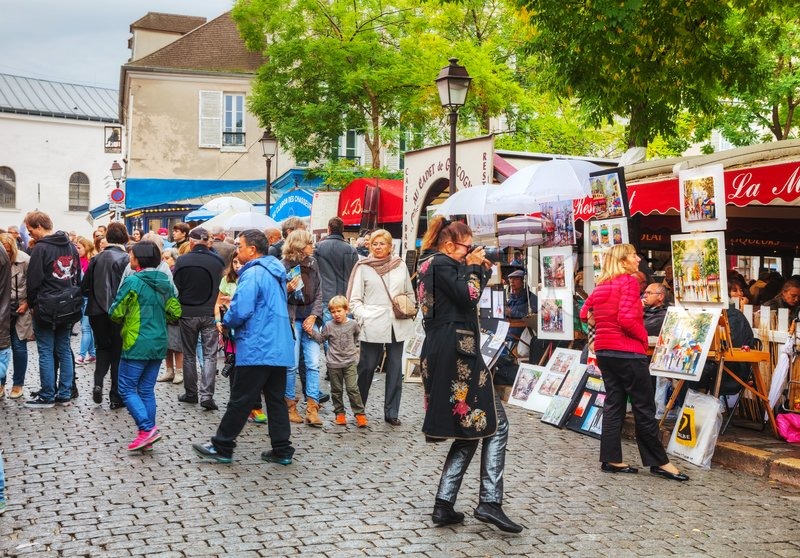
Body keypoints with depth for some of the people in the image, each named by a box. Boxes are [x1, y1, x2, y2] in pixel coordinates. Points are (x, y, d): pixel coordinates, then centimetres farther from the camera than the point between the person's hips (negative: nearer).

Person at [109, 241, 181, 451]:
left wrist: (125, 319, 11)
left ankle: (147, 429, -10)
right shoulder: (165, 283, 7)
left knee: (127, 389, 2)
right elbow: (175, 311, 9)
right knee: (147, 391, 12)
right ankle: (148, 435, 13)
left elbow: (115, 313, -10)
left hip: (137, 344, -7)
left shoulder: (132, 281, -13)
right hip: (159, 344, 7)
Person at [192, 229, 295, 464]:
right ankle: (282, 450, 13)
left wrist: (226, 322, 0)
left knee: (240, 401, 1)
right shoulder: (276, 272, 14)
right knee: (276, 399, 11)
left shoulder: (252, 273, -14)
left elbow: (240, 312, -21)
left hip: (257, 349, -8)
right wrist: (233, 303, 19)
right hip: (280, 348, 8)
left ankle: (221, 447, 12)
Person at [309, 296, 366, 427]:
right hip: (334, 363, 1)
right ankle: (339, 413, 20)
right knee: (336, 390, 9)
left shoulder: (353, 324, 0)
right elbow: (321, 338, 6)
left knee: (352, 388, -7)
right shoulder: (328, 326, -2)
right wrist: (312, 332, -7)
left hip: (350, 362, -1)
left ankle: (360, 413, 0)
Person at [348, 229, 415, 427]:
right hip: (372, 326, -3)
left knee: (395, 369, 6)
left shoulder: (400, 266, 9)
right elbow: (354, 299, 2)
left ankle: (392, 412, 15)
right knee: (366, 367, 1)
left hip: (397, 325, 3)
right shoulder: (363, 267, 2)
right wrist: (364, 316, -11)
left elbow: (410, 294, 18)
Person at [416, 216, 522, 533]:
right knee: (495, 425, -4)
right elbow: (467, 297, -17)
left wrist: (481, 270, 14)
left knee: (468, 430, 12)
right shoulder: (442, 264, -7)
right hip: (457, 352, -10)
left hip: (441, 354, 10)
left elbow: (465, 297, 24)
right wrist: (474, 267, -3)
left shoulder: (433, 265, 23)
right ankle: (489, 503, -8)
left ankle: (444, 505, 8)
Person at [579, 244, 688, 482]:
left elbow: (585, 313, 19)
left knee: (613, 404, 11)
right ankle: (659, 462, 9)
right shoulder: (629, 281, -12)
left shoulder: (601, 285, 11)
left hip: (603, 350, 8)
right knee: (644, 408, 1)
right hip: (627, 351, -8)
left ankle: (611, 459, 12)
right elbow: (627, 318, -22)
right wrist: (644, 337, -9)